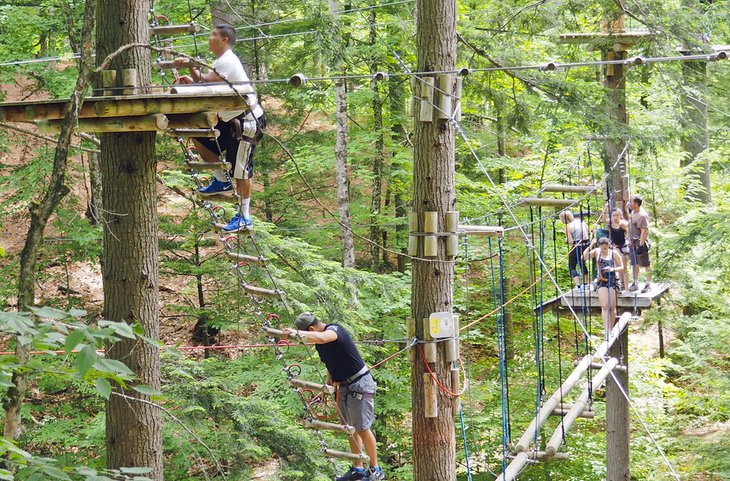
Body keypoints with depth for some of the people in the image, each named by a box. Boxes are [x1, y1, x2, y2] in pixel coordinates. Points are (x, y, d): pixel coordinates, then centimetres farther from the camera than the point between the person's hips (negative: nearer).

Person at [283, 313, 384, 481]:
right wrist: (329, 381, 5)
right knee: (350, 428, 13)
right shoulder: (319, 342, 8)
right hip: (344, 386, 9)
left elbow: (322, 337, -44)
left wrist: (297, 333, -52)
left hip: (359, 385, -9)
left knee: (362, 428, -6)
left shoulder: (334, 330, -20)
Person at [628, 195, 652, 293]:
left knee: (645, 264, 0)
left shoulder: (642, 215, -21)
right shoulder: (633, 212, 7)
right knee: (635, 264, 15)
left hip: (640, 242, -9)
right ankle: (635, 284, 24)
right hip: (633, 242, 9)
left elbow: (644, 231, -23)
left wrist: (641, 245, -25)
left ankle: (648, 284, 8)